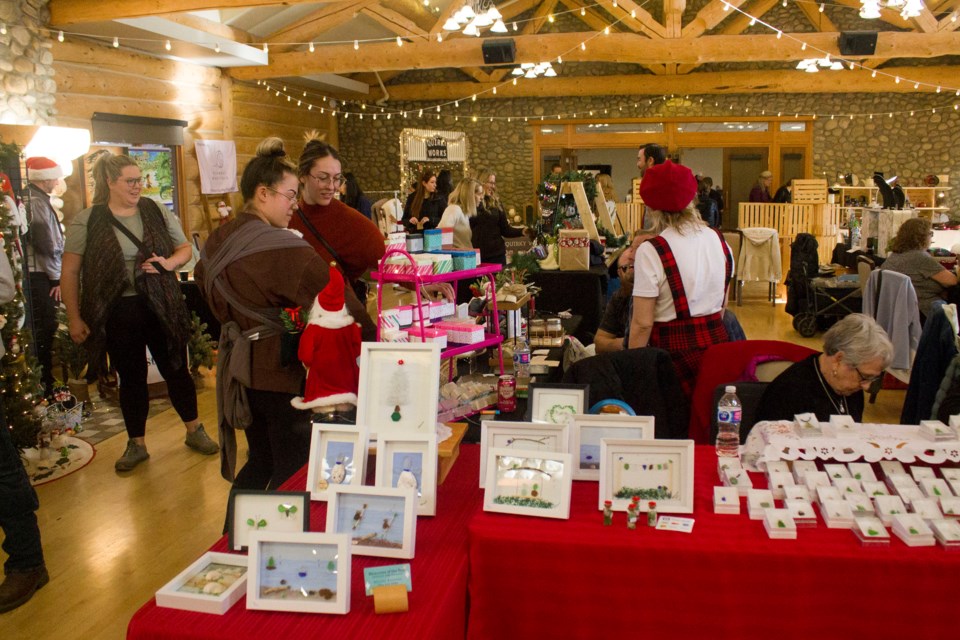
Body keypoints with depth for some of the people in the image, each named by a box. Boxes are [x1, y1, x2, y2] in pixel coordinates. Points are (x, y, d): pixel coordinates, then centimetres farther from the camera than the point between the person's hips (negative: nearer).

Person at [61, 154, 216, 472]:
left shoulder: (156, 212, 2)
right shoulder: (87, 222, -4)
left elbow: (185, 248, 11)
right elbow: (70, 272, -2)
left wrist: (169, 263, -11)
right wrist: (74, 319, -4)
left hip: (161, 307, 1)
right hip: (117, 313, -1)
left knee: (176, 370, 10)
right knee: (131, 379, 11)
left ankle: (195, 431, 27)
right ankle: (136, 445, 26)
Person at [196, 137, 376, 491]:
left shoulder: (217, 240, 6)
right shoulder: (284, 248, -22)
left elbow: (203, 277, 21)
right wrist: (371, 334, -15)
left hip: (238, 365, 9)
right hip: (280, 369, -9)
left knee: (261, 459, 23)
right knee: (293, 471, 5)